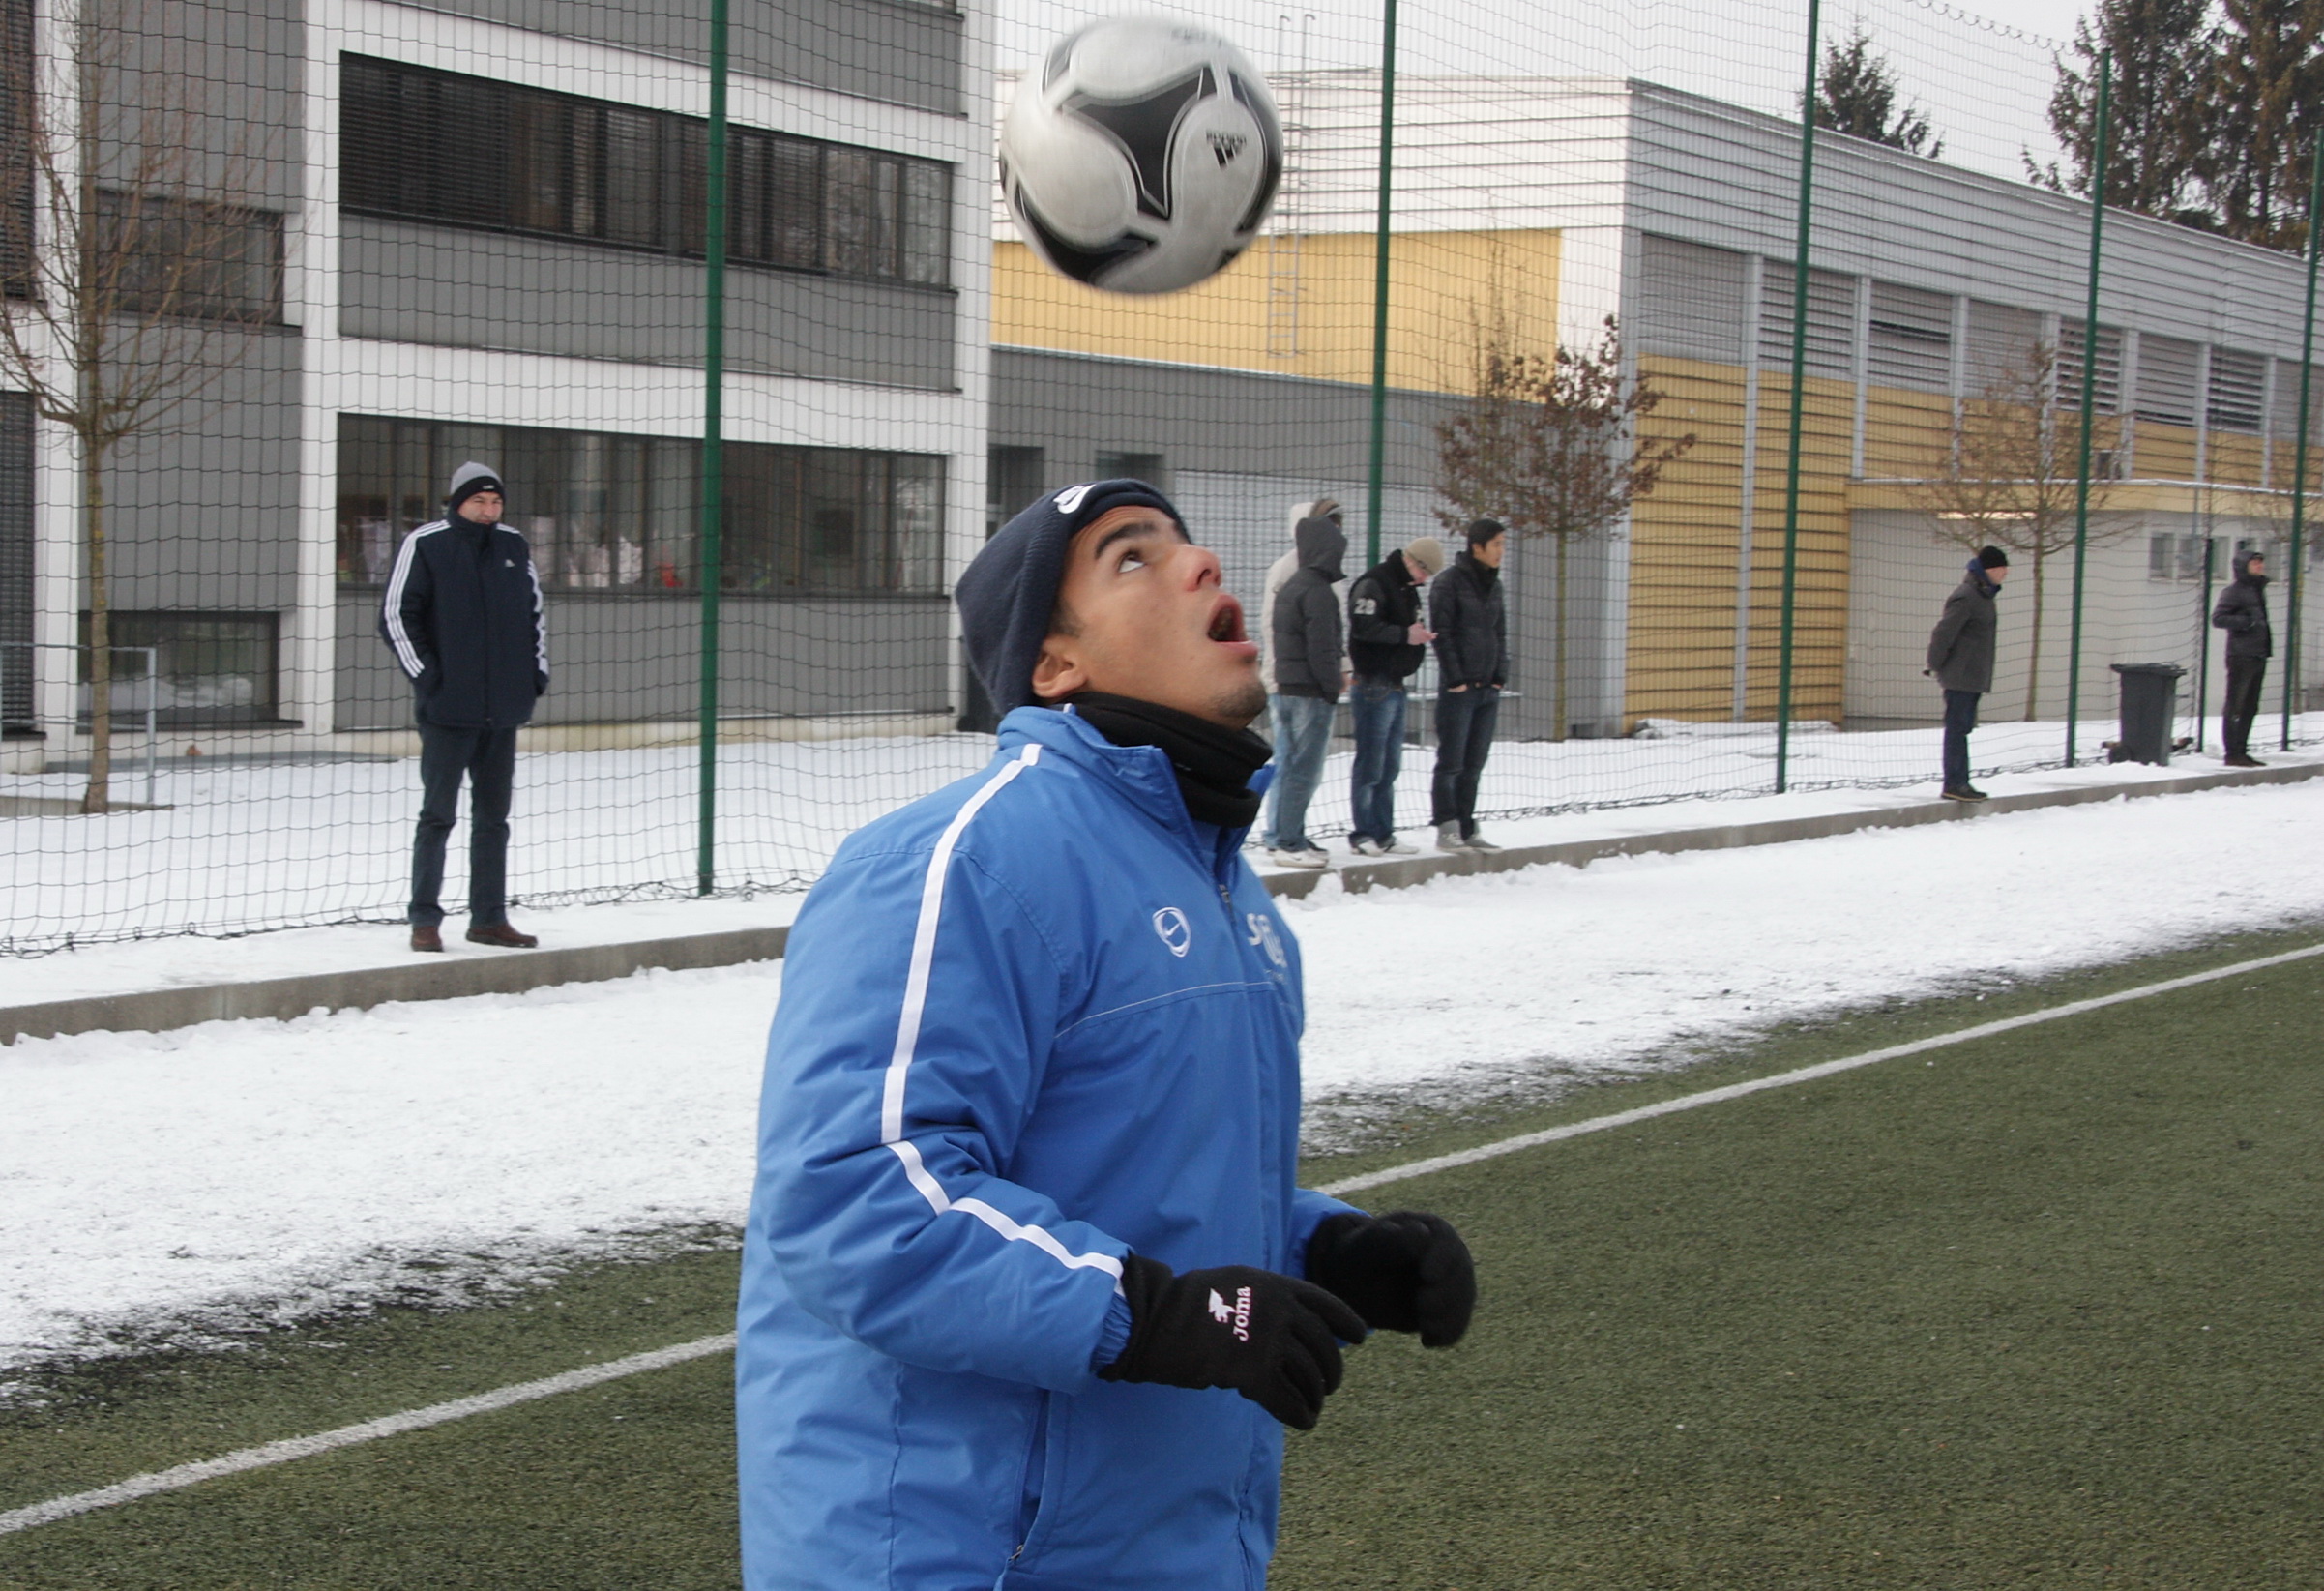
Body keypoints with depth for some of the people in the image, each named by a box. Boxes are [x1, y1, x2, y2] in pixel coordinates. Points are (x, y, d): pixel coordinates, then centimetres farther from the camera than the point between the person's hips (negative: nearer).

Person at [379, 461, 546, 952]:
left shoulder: (514, 547, 10)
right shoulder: (424, 544, -5)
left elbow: (534, 612, 20)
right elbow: (395, 616, -6)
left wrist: (537, 672, 10)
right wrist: (423, 675, -11)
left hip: (504, 709, 5)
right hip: (447, 709, -5)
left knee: (493, 818, 10)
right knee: (437, 815, -2)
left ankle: (489, 918, 17)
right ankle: (425, 920, 4)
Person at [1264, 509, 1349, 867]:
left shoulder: (1288, 587, 15)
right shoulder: (1318, 592, -15)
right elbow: (1322, 649, -19)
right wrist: (1333, 688, -10)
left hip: (1284, 689, 9)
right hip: (1310, 694, -9)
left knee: (1286, 766, 13)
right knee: (1304, 770, -5)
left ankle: (1281, 838, 17)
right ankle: (1290, 842, -5)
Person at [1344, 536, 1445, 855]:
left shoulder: (1407, 589, 18)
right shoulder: (1373, 583, -12)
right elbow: (1363, 626, -24)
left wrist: (1419, 635, 2)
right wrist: (1405, 635, -24)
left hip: (1395, 684, 10)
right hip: (1374, 685, -10)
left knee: (1390, 766, 12)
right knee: (1371, 764, -6)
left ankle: (1382, 834, 17)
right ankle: (1364, 834, -1)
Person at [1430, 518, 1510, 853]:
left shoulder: (1494, 584, 14)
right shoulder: (1450, 582, -7)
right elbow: (1442, 634, -10)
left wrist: (1501, 677, 8)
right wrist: (1455, 680, -14)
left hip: (1488, 688, 7)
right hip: (1458, 689, -7)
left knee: (1474, 765, 9)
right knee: (1451, 762, -4)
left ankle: (1467, 830, 13)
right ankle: (1446, 829, -2)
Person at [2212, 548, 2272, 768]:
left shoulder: (2257, 589, 19)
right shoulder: (2234, 591, -7)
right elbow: (2218, 618, -13)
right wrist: (2246, 622, -21)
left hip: (2258, 656, 9)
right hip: (2241, 656, -9)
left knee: (2250, 707, 12)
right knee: (2235, 706, -6)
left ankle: (2241, 751, 18)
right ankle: (2233, 753, -6)